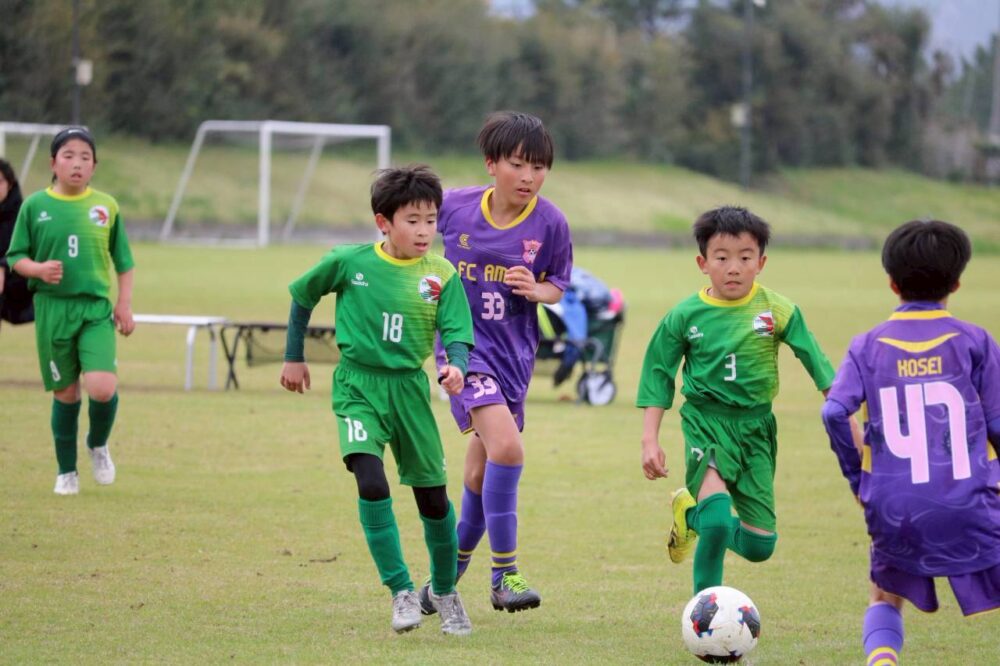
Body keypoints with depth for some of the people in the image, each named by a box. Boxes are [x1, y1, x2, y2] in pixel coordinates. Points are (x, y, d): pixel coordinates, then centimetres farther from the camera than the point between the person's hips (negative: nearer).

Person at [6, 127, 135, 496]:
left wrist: (124, 304, 5)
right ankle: (66, 471, 23)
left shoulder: (106, 206, 4)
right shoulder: (35, 205, 1)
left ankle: (99, 445, 15)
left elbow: (124, 262, 12)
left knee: (103, 388, -17)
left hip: (96, 309, 0)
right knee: (65, 393, 5)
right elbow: (16, 257, 6)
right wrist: (38, 268, -14)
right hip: (52, 309, 0)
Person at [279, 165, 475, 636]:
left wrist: (456, 366, -28)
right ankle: (401, 591, -14)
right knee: (371, 482, -22)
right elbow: (303, 297, 10)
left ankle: (444, 592, 31)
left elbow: (456, 333, -7)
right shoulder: (348, 262, -6)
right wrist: (294, 357, 14)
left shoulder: (441, 276, -4)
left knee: (432, 495, 8)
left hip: (409, 388, 2)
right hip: (358, 385, -2)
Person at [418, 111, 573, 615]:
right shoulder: (455, 207, -8)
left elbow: (558, 286, 5)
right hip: (463, 345, -3)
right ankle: (504, 573, -14)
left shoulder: (550, 224, -7)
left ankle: (452, 569, 34)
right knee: (506, 446, -23)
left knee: (482, 474, 12)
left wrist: (537, 289, -15)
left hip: (513, 352, 3)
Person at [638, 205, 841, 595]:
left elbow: (817, 363, 2)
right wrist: (650, 440, 0)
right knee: (719, 517, -27)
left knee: (759, 545, 3)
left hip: (756, 426, 3)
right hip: (706, 421, -3)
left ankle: (693, 513, 31)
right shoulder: (685, 316, -3)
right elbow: (658, 375, 5)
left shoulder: (778, 311, -3)